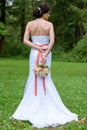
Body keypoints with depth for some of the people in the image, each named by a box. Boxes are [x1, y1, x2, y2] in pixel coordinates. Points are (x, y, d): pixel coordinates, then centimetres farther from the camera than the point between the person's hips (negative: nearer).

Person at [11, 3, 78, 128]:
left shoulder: (29, 24, 2)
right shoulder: (49, 24, -4)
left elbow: (25, 40, -7)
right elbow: (52, 41, -16)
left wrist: (38, 49, -11)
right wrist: (45, 54, -20)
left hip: (34, 53, 2)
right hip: (46, 54, -1)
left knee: (34, 79, 10)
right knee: (45, 79, 8)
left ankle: (31, 108, 13)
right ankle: (46, 107, 9)